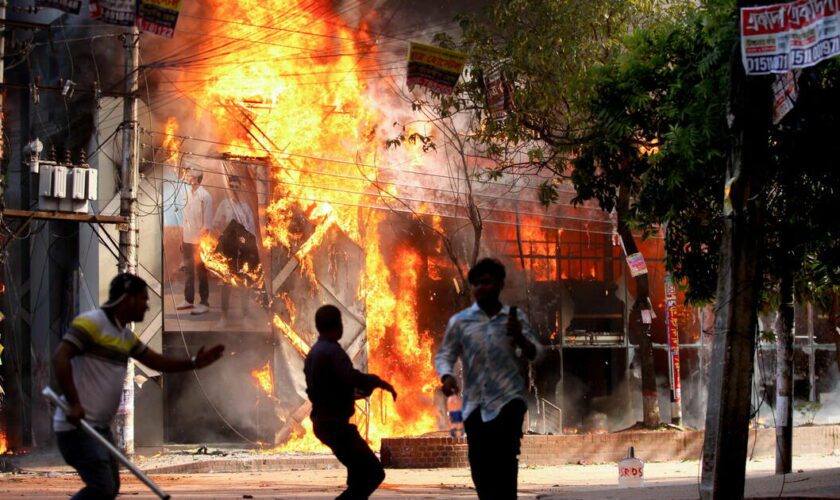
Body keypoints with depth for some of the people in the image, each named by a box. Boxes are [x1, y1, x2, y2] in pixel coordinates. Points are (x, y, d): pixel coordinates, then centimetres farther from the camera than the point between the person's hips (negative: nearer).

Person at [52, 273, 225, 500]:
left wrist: (194, 363, 10)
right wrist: (74, 404, -27)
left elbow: (156, 361, 24)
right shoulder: (91, 322, -13)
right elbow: (60, 358, -21)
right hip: (77, 425, -10)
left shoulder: (126, 335, 16)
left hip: (99, 427, 10)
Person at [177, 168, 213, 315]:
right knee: (188, 270, 14)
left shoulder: (204, 195, -14)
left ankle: (204, 302, 6)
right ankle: (188, 300, 23)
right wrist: (182, 237, 13)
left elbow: (207, 221, -13)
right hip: (187, 239, 7)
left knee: (201, 272, 0)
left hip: (199, 241, -7)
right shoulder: (188, 193, 8)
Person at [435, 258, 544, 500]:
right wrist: (447, 377, -13)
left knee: (504, 459, -19)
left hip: (508, 399, -2)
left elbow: (537, 355, 5)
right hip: (475, 404, 2)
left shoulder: (515, 318, 7)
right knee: (480, 468, 4)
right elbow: (444, 355, 8)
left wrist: (520, 338, -15)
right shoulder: (460, 321, 7)